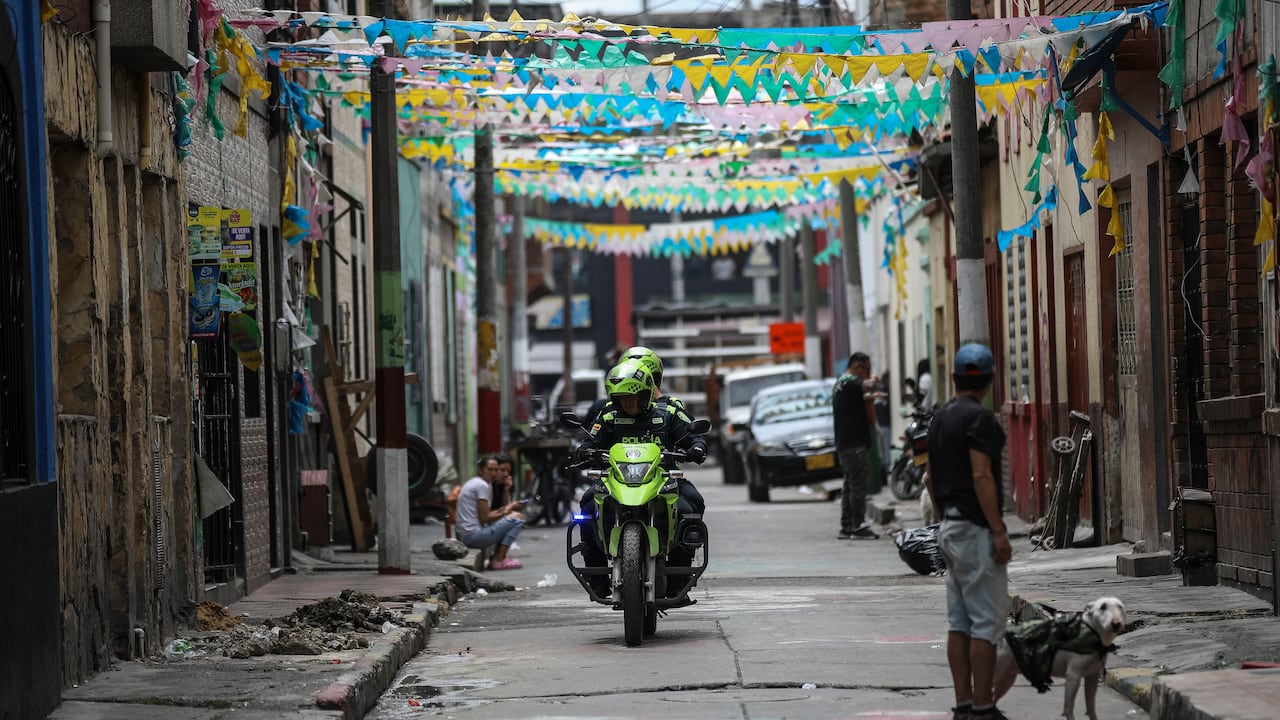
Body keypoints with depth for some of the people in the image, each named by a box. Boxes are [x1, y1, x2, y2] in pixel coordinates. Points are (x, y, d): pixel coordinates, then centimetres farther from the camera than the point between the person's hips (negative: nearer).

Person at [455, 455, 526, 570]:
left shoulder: (474, 483, 17)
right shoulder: (483, 486, -12)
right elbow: (484, 519, -16)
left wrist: (504, 509, 8)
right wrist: (504, 512, -2)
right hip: (474, 537, -10)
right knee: (517, 518, -8)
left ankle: (497, 557, 14)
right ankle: (498, 560, -8)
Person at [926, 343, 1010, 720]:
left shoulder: (940, 417, 13)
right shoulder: (980, 417, -14)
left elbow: (930, 479, 18)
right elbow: (981, 476, -21)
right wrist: (999, 531, -20)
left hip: (949, 529, 9)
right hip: (976, 530, -9)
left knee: (959, 622, 9)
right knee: (986, 622, -7)